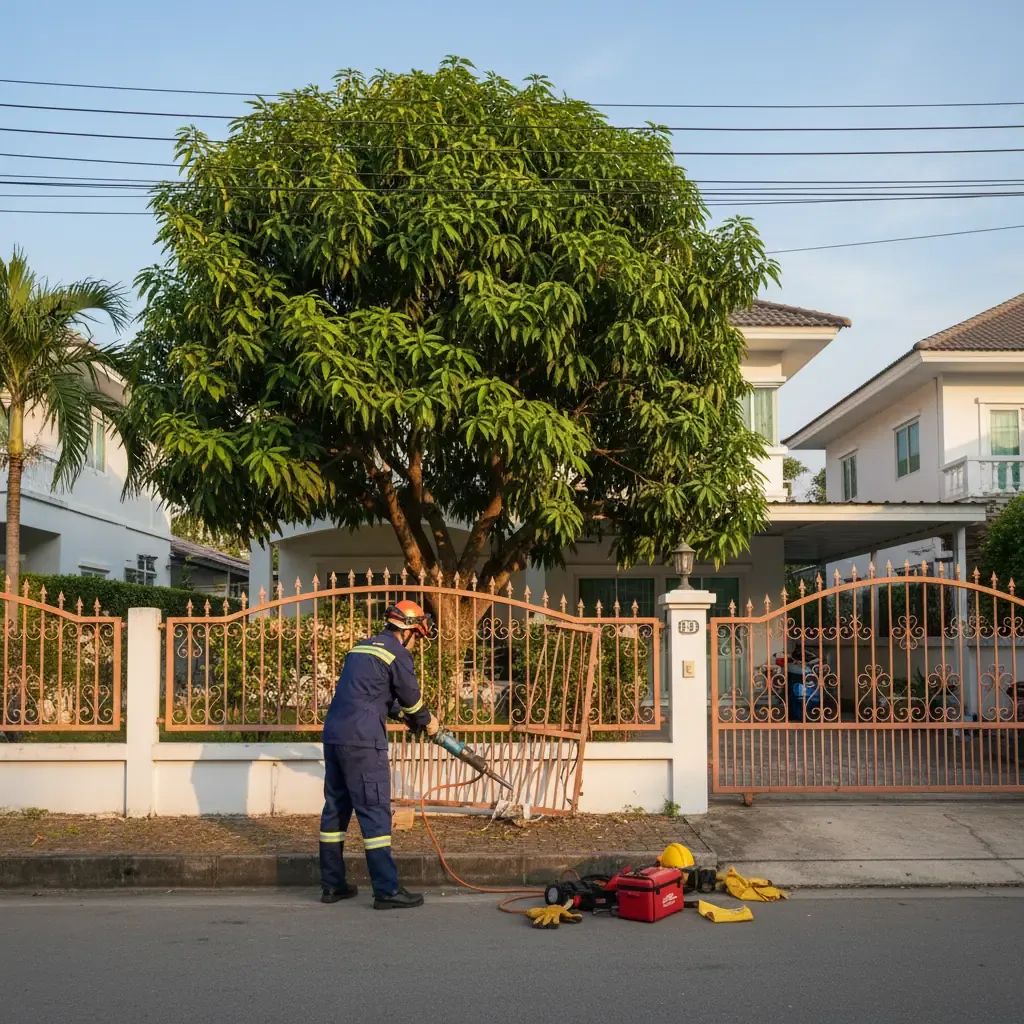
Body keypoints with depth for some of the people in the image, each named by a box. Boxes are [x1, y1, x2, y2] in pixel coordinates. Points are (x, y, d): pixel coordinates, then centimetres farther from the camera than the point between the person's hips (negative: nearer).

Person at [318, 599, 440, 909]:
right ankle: (387, 891, -3)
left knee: (336, 808, 13)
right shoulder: (397, 654, -5)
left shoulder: (363, 647, 21)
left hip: (333, 735, 9)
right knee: (375, 811, -5)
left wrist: (416, 719, 29)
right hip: (361, 742, -9)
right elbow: (411, 698, 2)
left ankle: (332, 884, 20)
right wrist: (427, 722, 22)